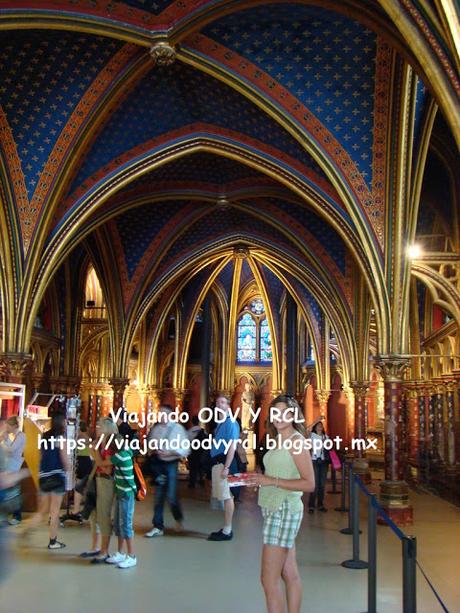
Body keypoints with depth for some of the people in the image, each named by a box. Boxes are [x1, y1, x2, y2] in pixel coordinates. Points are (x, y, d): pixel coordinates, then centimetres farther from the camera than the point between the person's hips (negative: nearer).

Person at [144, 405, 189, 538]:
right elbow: (149, 446, 16)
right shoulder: (155, 429, 8)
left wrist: (169, 453, -19)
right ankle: (158, 527, 17)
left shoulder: (178, 428, -5)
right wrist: (151, 449, -7)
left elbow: (185, 450, -9)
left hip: (171, 464, -4)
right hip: (158, 464, 4)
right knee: (158, 496, 8)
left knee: (171, 496, -4)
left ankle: (178, 519, 26)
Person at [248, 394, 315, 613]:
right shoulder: (279, 440, 14)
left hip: (285, 510, -9)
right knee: (289, 574, 14)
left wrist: (271, 481, -20)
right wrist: (259, 479, 5)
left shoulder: (296, 441, -12)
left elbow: (309, 483, -17)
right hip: (274, 509, 9)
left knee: (269, 579, -7)